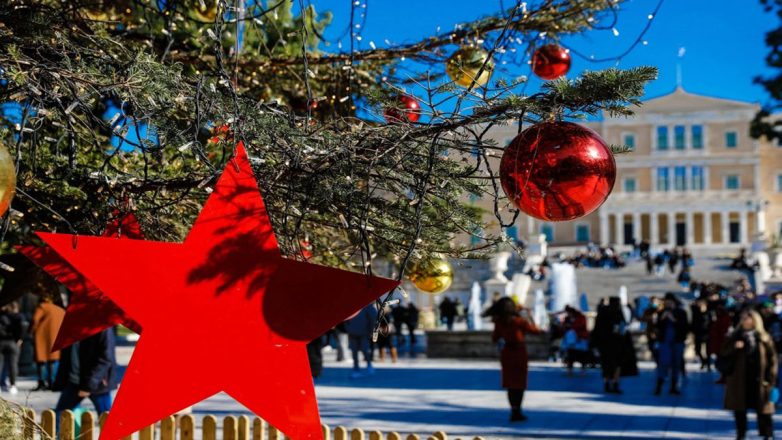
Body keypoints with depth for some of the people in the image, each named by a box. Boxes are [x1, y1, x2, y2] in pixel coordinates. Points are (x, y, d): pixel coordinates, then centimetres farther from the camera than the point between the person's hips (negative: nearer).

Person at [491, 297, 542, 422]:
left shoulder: (499, 322, -5)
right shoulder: (519, 321, -16)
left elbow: (495, 338, 6)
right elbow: (534, 330, -3)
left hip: (506, 354, 4)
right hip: (519, 354, -4)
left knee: (511, 384, 12)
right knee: (520, 385, 4)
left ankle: (515, 411, 13)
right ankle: (516, 411, 1)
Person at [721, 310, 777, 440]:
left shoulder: (763, 338, 0)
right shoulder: (734, 337, 5)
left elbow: (772, 359, 0)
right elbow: (724, 355, 1)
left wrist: (770, 379, -6)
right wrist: (734, 348, -18)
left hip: (758, 380, -2)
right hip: (738, 379, 2)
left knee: (762, 410, 1)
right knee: (739, 408, 7)